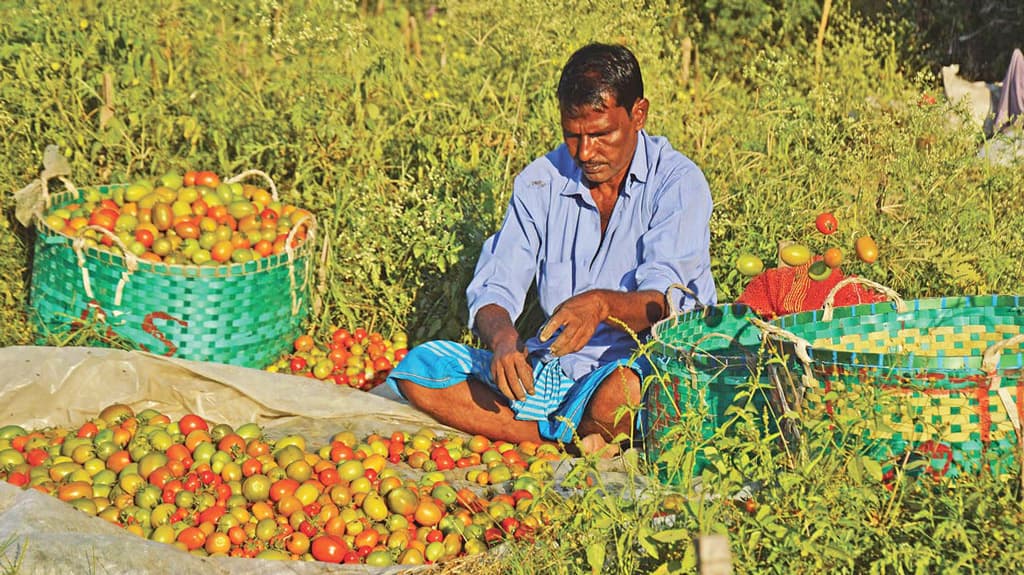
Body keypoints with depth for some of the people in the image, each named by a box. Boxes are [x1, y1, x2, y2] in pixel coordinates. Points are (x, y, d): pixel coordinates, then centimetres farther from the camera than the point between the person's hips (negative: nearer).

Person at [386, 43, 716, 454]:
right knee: (420, 369, -13)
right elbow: (492, 290, -2)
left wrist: (601, 304, -41)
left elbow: (663, 303, -19)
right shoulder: (540, 182, 4)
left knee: (621, 392, -41)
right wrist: (503, 338, -26)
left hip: (650, 363, -5)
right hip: (557, 369, 5)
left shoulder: (678, 183, -8)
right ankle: (580, 439, -20)